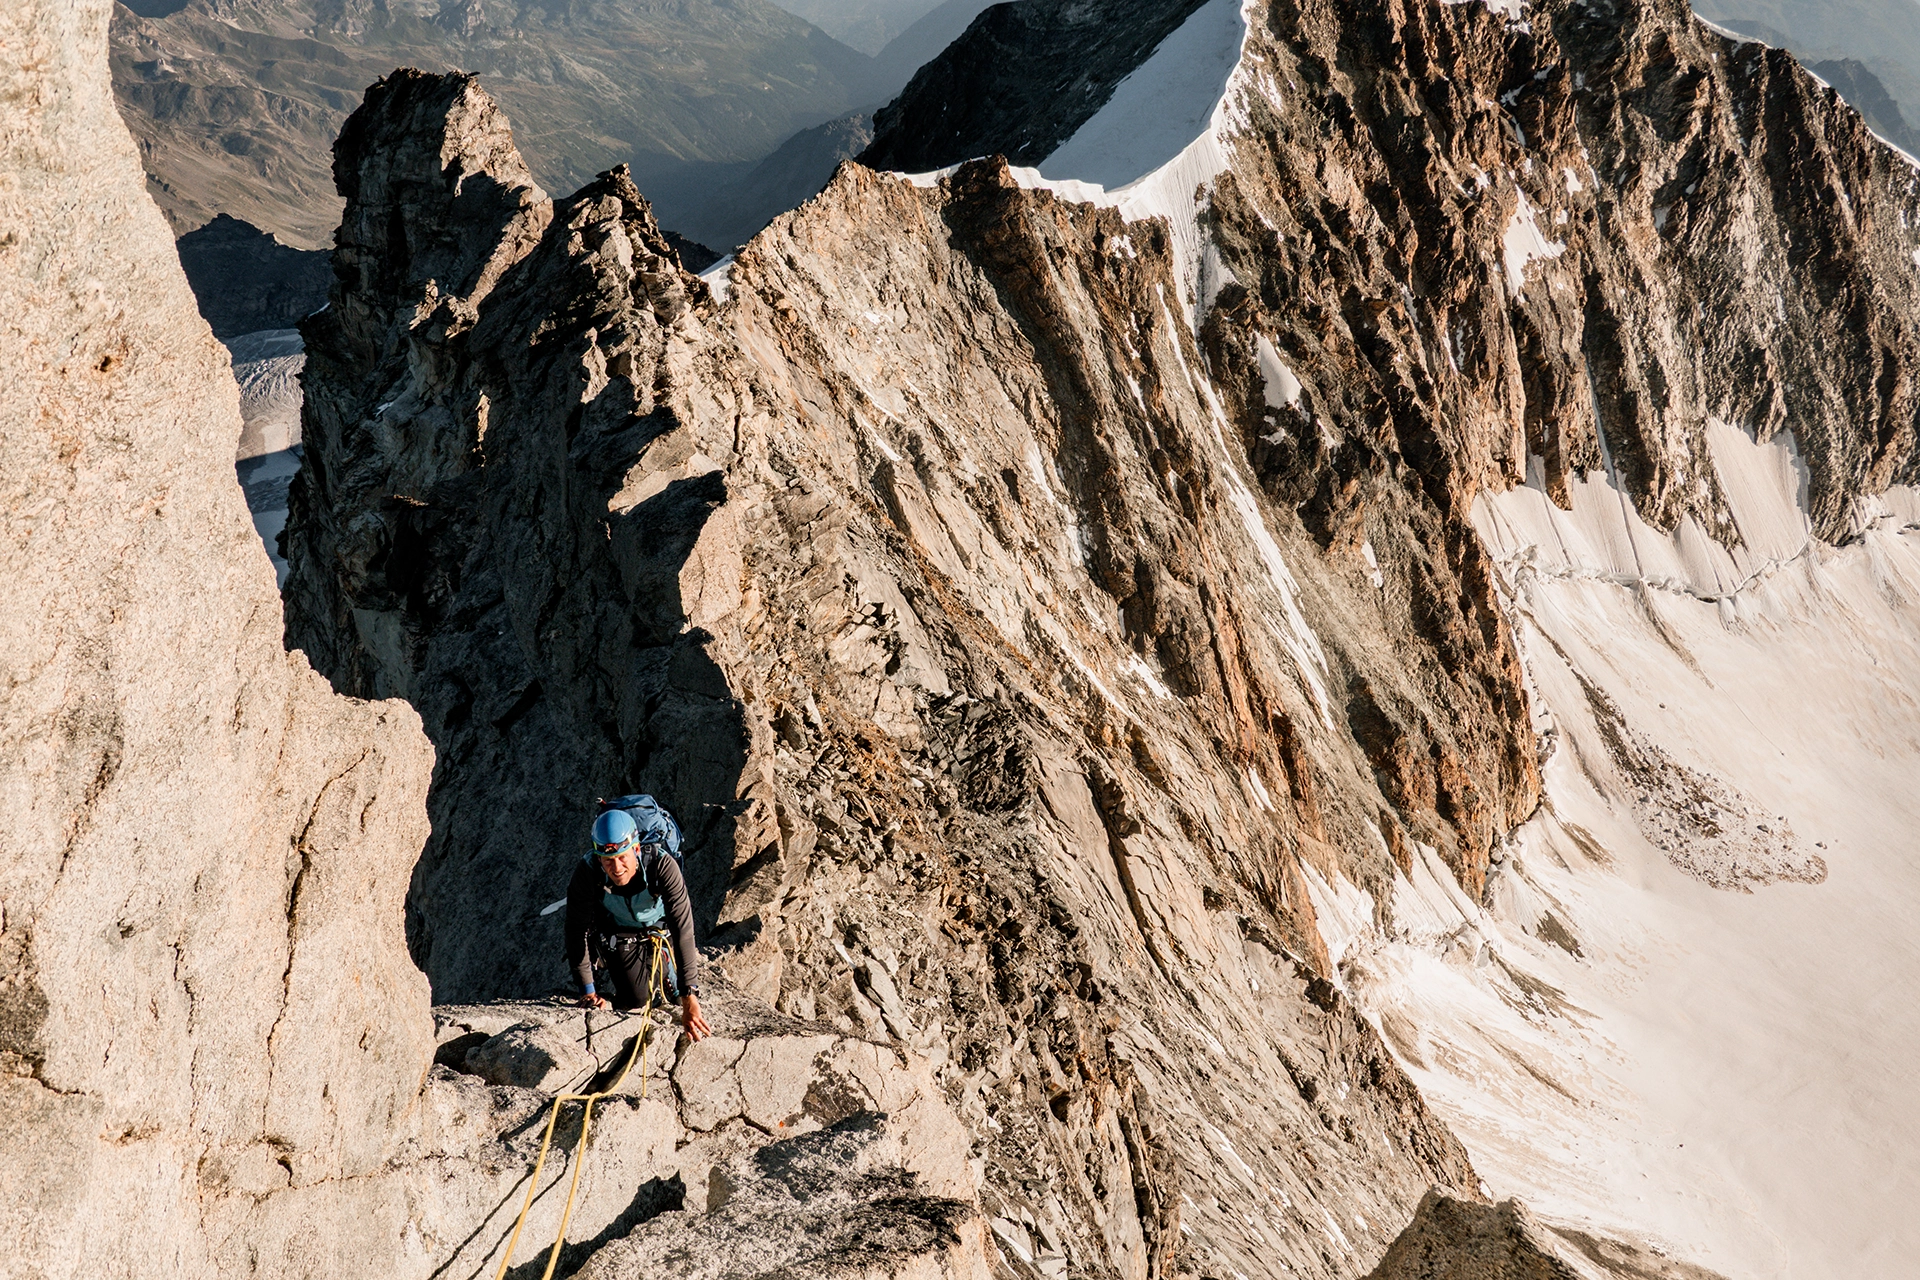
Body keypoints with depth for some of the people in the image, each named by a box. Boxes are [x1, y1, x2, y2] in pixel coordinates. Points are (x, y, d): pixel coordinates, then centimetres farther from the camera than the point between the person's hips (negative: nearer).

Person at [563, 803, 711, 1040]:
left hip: (661, 925, 0)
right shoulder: (587, 873, -36)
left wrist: (689, 1001, -49)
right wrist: (587, 991, -24)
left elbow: (682, 929, -45)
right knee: (634, 1001, 0)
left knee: (675, 989, 4)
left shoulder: (662, 865, -41)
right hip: (618, 931, 0)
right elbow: (577, 931, -24)